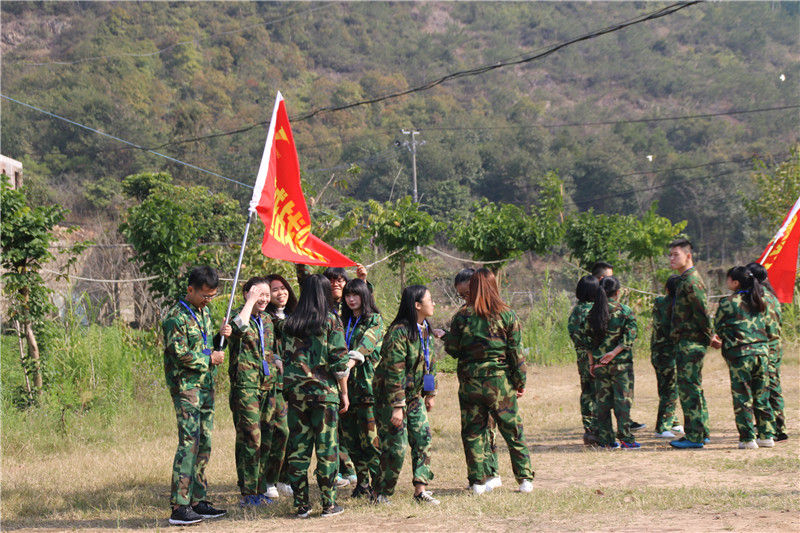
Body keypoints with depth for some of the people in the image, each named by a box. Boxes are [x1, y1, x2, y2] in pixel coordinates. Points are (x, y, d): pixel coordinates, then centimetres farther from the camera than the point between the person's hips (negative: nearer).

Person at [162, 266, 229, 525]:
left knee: (204, 444, 9)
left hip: (206, 385, 9)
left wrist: (222, 336, 6)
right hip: (186, 386, -9)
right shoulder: (176, 316, -11)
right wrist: (209, 358, -8)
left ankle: (198, 500, 16)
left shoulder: (204, 312, 16)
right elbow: (180, 354, -17)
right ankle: (179, 507, -14)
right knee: (189, 443, -14)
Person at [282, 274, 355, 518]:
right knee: (327, 449, 3)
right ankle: (328, 504, 6)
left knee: (297, 449, 6)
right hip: (325, 392, -3)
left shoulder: (289, 323, 6)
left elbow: (285, 359, 10)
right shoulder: (331, 321, -5)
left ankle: (301, 504, 9)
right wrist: (344, 392, 1)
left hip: (296, 393, 3)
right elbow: (340, 362, -7)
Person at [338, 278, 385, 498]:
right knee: (349, 435, 6)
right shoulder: (343, 321, 18)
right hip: (345, 383, 6)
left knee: (370, 436, -9)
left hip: (367, 382, -6)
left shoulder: (375, 320, 0)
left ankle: (376, 482, -4)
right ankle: (362, 482, 15)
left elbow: (365, 347, -15)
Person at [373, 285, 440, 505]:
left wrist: (430, 394, 18)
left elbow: (430, 363, 18)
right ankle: (381, 493, 8)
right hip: (390, 396, -8)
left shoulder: (425, 330, 6)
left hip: (414, 395, 8)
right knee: (396, 447, -6)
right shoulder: (398, 332, -21)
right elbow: (394, 371, -23)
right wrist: (397, 406, -23)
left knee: (423, 438, 1)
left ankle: (421, 490, 5)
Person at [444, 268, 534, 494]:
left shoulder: (462, 316, -2)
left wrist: (445, 337, 23)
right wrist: (520, 382, 5)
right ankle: (525, 478, 7)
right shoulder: (506, 314, -2)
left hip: (470, 381, 0)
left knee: (473, 432, 8)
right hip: (500, 381, 0)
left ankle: (478, 481, 6)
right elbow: (516, 351, -2)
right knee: (513, 430, 8)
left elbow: (452, 348, 1)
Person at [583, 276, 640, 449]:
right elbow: (630, 336, -14)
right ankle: (625, 438, 0)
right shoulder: (625, 311, -6)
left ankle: (605, 439, 10)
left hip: (599, 363, 4)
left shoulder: (593, 312, 4)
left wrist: (591, 362, 9)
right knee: (623, 399, 2)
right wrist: (614, 353, -14)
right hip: (620, 363, -3)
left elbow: (588, 338, 6)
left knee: (602, 401, 8)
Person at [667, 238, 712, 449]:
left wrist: (708, 337, -12)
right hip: (686, 343, 11)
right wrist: (708, 337, 19)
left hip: (690, 343, -11)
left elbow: (703, 313, -20)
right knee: (693, 388, 15)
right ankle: (701, 432, 21)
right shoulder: (686, 280, 17)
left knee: (689, 389, -8)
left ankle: (694, 437, -6)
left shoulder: (691, 281, -16)